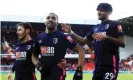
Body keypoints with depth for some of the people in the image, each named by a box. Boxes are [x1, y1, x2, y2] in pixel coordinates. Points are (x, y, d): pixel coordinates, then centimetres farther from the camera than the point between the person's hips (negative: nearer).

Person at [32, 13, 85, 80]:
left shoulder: (62, 37, -8)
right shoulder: (39, 37, 8)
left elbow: (80, 50, -8)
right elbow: (34, 55, 20)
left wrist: (79, 69, -12)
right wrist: (38, 65, 0)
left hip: (58, 74, -6)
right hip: (44, 74, 6)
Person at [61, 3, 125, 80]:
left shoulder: (115, 24, 0)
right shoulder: (96, 28, 20)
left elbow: (122, 43, -9)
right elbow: (83, 41, 18)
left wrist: (106, 37, -18)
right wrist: (70, 32, 6)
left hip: (110, 63, -7)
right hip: (98, 64, 7)